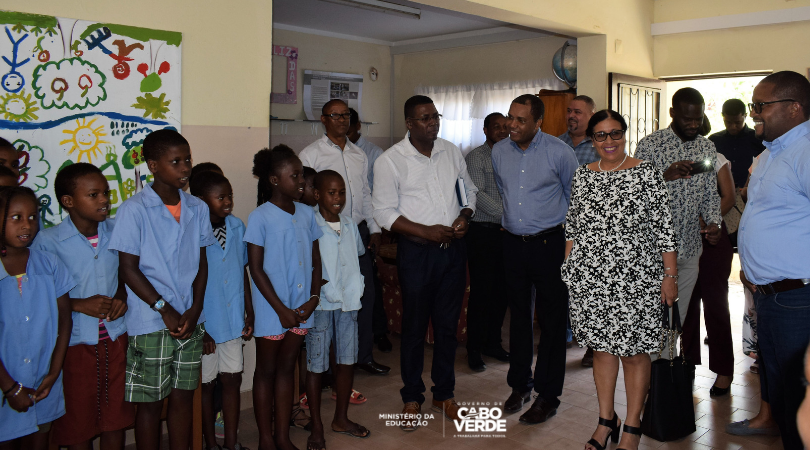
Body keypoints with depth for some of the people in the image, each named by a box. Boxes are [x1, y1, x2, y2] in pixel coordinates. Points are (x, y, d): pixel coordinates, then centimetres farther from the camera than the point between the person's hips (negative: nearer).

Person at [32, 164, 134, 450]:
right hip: (75, 342, -3)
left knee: (116, 417, 13)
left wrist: (121, 296, -6)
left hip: (116, 338, 3)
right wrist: (79, 304, -19)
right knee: (79, 426, 10)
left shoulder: (117, 231, -1)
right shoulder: (47, 241, -12)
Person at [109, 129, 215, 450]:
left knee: (183, 397, 13)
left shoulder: (197, 208, 5)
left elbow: (202, 264, 9)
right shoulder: (134, 210, -9)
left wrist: (195, 310, -3)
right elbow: (129, 270, -8)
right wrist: (164, 309, -12)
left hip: (190, 321, 5)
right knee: (151, 402, 6)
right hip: (151, 323, -4)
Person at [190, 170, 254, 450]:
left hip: (233, 321, 5)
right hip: (204, 324, -5)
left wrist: (250, 314, 9)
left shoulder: (237, 226, 0)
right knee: (206, 384, 10)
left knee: (232, 380, 13)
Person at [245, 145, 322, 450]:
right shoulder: (260, 217, -11)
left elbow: (316, 260, 8)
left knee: (287, 369, 14)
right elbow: (256, 268, -12)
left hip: (301, 307, 5)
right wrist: (282, 309, -13)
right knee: (266, 371, 9)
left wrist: (313, 298, -4)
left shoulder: (306, 213, 4)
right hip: (272, 308, -5)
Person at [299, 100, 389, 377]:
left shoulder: (360, 155, 15)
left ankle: (364, 355, 22)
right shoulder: (311, 154, -2)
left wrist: (374, 229, 13)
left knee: (366, 293, 8)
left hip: (359, 231, 5)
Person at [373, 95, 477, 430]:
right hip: (416, 252, -4)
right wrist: (426, 231, -17)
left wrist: (465, 216, -5)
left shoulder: (452, 152, 7)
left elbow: (469, 191, 16)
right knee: (414, 326, 6)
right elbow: (385, 213, -9)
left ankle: (444, 393, 27)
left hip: (453, 249, 4)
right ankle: (412, 398, 21)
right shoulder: (391, 160, -7)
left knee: (448, 324, 11)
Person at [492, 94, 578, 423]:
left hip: (549, 244, -4)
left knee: (552, 320, 1)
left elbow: (575, 196, 3)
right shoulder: (499, 152, 3)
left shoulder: (559, 152, -9)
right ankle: (520, 385, 26)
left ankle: (548, 395, 11)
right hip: (513, 244, 4)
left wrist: (569, 236, 10)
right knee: (518, 315, 13)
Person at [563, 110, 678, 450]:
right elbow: (572, 227, 14)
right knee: (601, 347, 12)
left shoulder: (646, 173, -3)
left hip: (634, 280, -3)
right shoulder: (582, 175, 8)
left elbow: (663, 228, -5)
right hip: (589, 280, 4)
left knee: (634, 352, 4)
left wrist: (669, 276, -7)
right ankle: (606, 420, 27)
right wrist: (569, 268, 10)